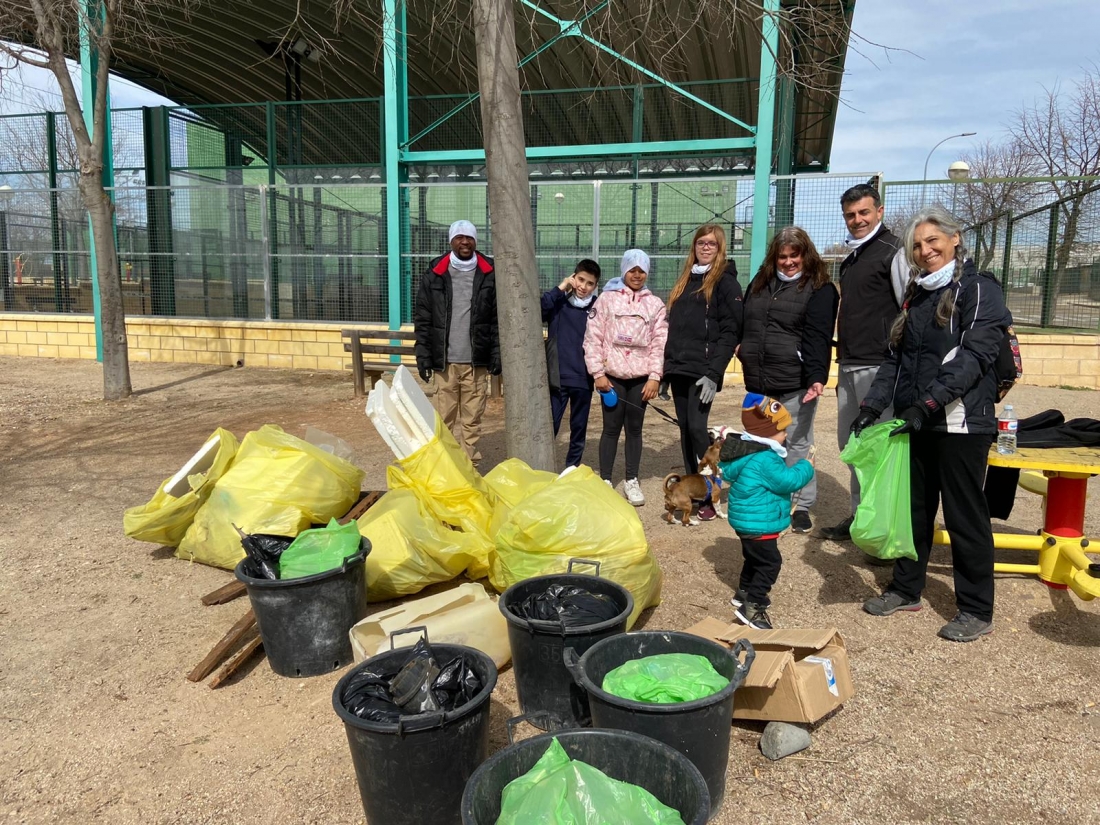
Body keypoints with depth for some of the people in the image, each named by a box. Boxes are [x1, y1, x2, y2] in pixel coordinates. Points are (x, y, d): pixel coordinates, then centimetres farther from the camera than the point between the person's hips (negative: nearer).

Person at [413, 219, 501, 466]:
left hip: (477, 361, 0)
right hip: (445, 361, 0)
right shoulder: (435, 274, 4)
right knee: (445, 418, 3)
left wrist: (497, 354, -3)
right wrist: (423, 356, -1)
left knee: (472, 420, 3)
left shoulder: (489, 274, 4)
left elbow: (498, 318, 4)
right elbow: (422, 318, 5)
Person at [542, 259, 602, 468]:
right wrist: (560, 288, -14)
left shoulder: (597, 308, 2)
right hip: (557, 377, -2)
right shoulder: (559, 303, 0)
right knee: (549, 427, -1)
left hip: (584, 379, 2)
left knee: (579, 428, 13)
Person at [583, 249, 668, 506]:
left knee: (634, 429, 9)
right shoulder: (607, 298, 1)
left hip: (641, 377, 2)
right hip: (612, 376, -2)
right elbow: (593, 337, -2)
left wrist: (654, 377, -5)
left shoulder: (655, 304, 8)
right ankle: (605, 481, 14)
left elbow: (659, 343, 3)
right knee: (611, 428, 4)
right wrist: (598, 373, -7)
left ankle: (631, 481, 19)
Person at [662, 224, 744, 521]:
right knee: (685, 429, 8)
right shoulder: (686, 280, 18)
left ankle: (709, 497, -2)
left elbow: (731, 331, -11)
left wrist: (713, 373, -19)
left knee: (697, 428, -11)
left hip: (702, 371, -7)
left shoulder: (725, 281, -3)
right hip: (678, 369, 7)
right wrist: (667, 368, 15)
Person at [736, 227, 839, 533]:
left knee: (797, 445, 0)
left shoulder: (819, 288, -4)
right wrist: (743, 344, 12)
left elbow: (817, 337, -14)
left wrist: (817, 377, -24)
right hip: (758, 381, 6)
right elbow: (745, 321, 29)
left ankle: (802, 506, 11)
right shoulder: (761, 282, 15)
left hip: (795, 383, -6)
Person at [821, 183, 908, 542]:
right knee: (850, 442, 13)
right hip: (849, 366, 9)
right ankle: (859, 516, 24)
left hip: (879, 366, -9)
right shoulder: (851, 257, 19)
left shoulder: (892, 252, -7)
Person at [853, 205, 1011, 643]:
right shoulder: (915, 294, 15)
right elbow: (897, 357, 14)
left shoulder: (980, 290, -5)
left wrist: (928, 403, -26)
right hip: (914, 422, 6)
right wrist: (873, 405, 2)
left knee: (965, 516, 2)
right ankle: (906, 588, 28)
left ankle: (976, 610, 16)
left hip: (960, 422, -6)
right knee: (913, 508, 14)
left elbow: (974, 356, -17)